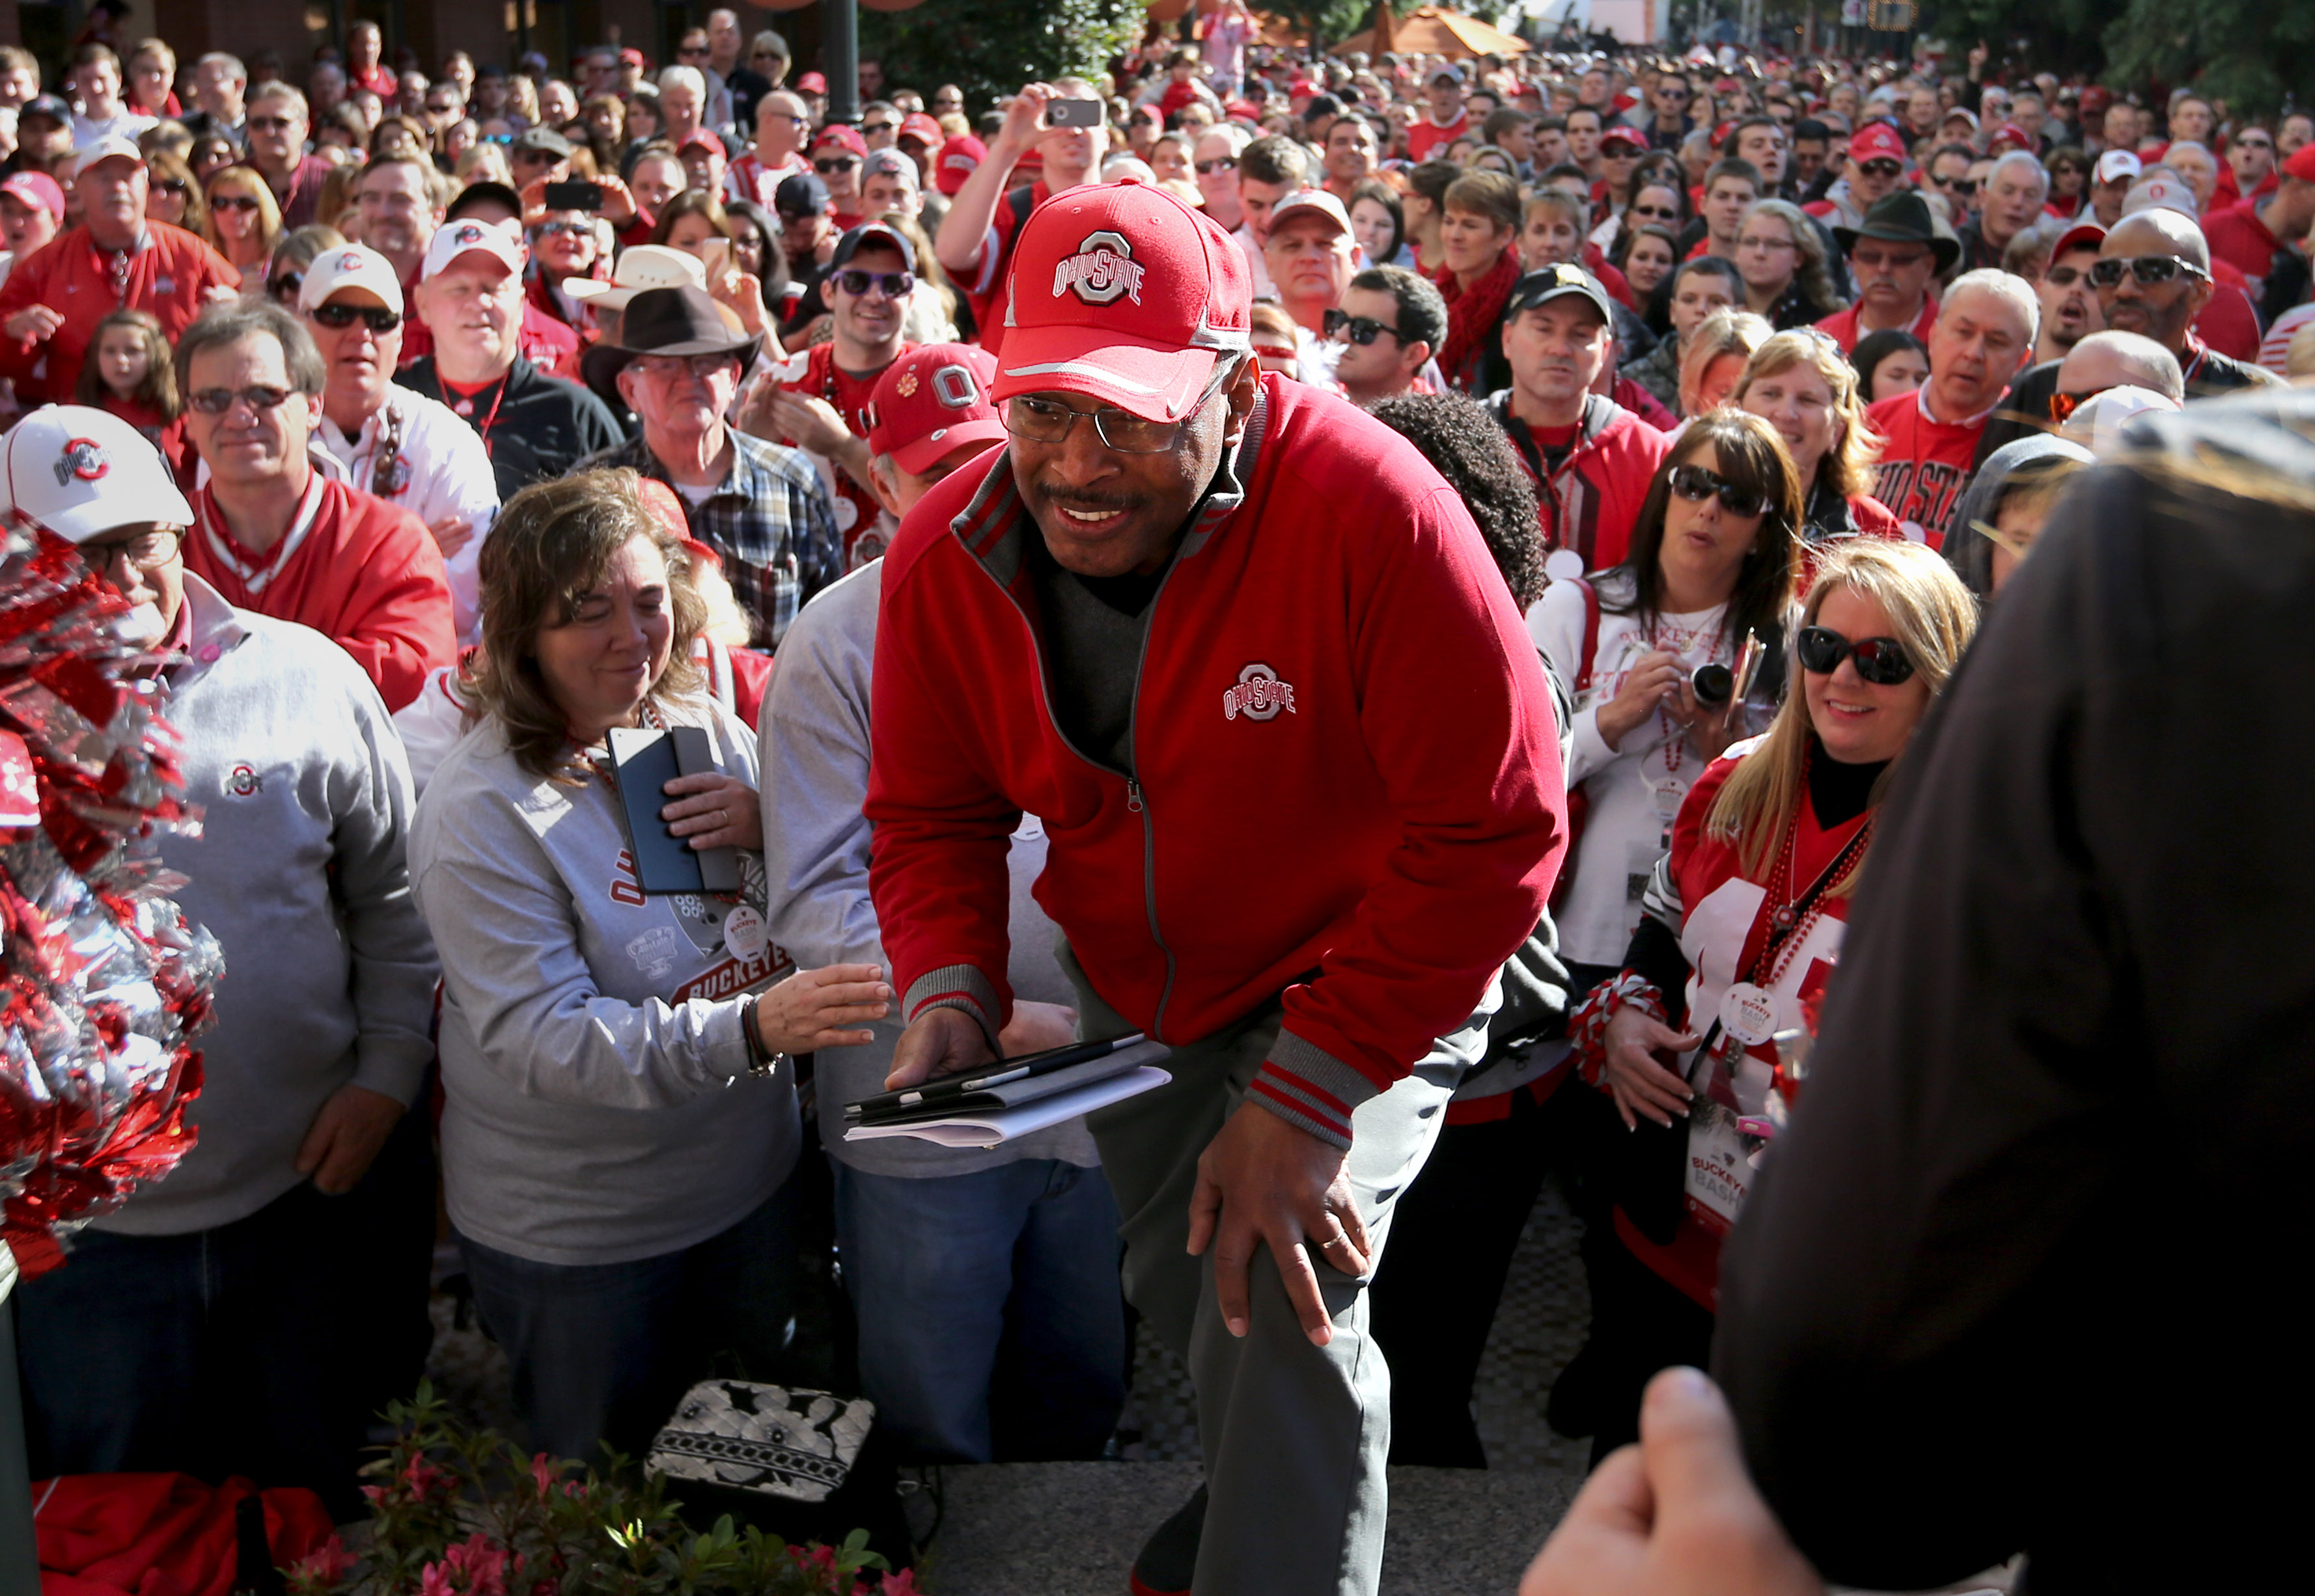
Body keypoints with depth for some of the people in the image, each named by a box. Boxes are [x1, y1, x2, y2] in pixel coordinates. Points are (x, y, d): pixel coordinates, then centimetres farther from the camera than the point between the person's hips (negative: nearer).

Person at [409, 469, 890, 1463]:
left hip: (752, 1177, 6)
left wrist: (773, 827, -16)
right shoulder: (478, 816, -21)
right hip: (575, 1237, -5)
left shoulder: (707, 730, -3)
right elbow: (540, 1037, -28)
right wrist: (749, 1029, -41)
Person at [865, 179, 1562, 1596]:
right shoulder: (946, 552, -18)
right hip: (1131, 995, 5)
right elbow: (932, 816, -4)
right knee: (1180, 1291, 24)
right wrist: (949, 991, -25)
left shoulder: (1368, 509, -34)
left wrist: (1311, 1091, -29)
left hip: (1360, 983, -5)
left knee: (1285, 1310, -24)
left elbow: (1493, 833, -30)